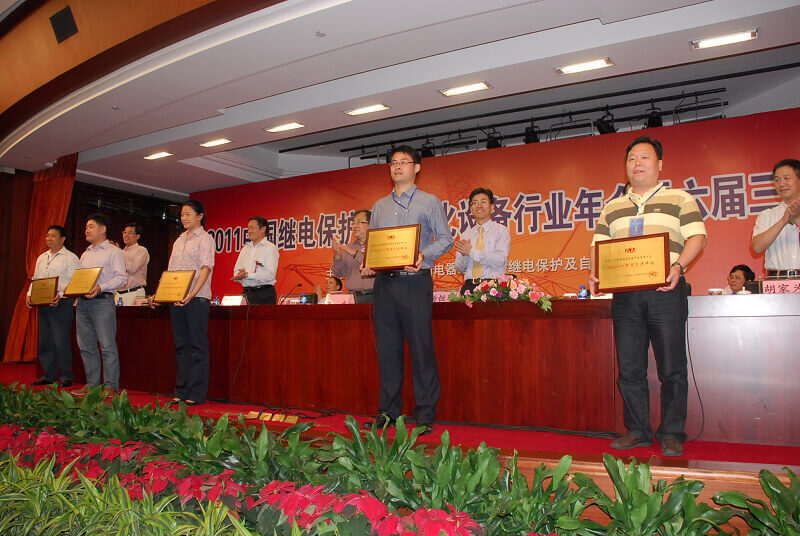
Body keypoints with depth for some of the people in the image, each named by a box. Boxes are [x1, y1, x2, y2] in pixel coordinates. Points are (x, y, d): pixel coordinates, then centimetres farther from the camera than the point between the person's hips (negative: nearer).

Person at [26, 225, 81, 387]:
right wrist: (30, 294, 6)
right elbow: (35, 279, 23)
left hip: (61, 303, -7)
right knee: (45, 341, 9)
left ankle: (66, 376, -1)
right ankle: (48, 375, 17)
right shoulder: (41, 258, 20)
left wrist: (60, 295, -24)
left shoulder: (70, 258, -3)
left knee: (61, 341, -9)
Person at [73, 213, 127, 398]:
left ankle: (110, 386, -4)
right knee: (86, 346, 8)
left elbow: (121, 278, -10)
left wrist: (100, 287, -22)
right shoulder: (85, 254, 23)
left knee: (107, 346, -8)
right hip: (82, 302, 8)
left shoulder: (114, 252, 0)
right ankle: (91, 384, 16)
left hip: (102, 301, -7)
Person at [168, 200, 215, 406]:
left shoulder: (205, 238, -1)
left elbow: (206, 268, -11)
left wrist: (193, 293, -22)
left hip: (197, 298, -7)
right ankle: (181, 391, 14)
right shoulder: (179, 241, 20)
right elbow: (170, 271, 21)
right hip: (175, 299, 7)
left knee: (197, 345, -5)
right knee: (181, 345, 8)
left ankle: (197, 394, -2)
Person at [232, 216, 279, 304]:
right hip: (246, 293, 5)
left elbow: (270, 274, -14)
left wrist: (247, 275, -18)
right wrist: (240, 276, -8)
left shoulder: (271, 248, -3)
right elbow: (236, 271, 16)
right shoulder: (245, 249, 18)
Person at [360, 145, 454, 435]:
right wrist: (367, 264, 1)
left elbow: (445, 239, 1)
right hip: (384, 283, 5)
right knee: (387, 348, 7)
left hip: (415, 282, -4)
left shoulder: (430, 202, 6)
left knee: (421, 348, -5)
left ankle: (425, 416, 4)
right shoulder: (379, 206, 20)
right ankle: (388, 411, 17)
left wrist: (423, 255, -16)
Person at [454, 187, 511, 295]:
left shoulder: (501, 230, 7)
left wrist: (472, 251, -11)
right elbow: (460, 268, 16)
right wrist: (464, 254, -6)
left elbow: (500, 260, -8)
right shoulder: (466, 235, 17)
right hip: (470, 286, 3)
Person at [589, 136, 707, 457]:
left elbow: (697, 237, 1)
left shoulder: (679, 199, 9)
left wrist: (677, 266, -16)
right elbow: (598, 246, 16)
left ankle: (671, 434, 10)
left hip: (665, 291, -3)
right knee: (629, 369, 5)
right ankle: (637, 431, 15)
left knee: (672, 368, -2)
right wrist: (595, 274, -2)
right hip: (624, 294, 3)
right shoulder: (612, 208, 19)